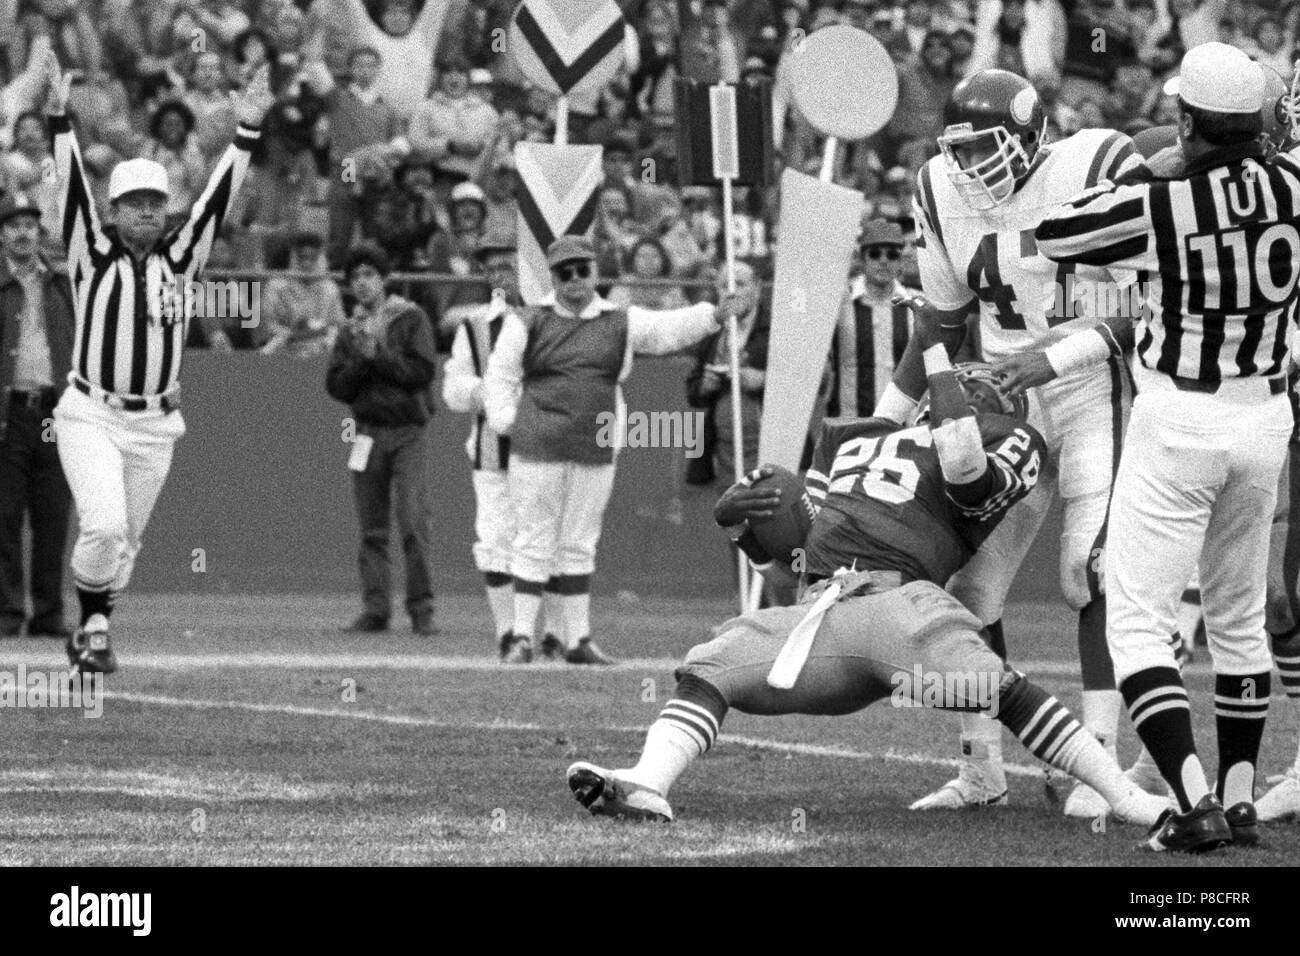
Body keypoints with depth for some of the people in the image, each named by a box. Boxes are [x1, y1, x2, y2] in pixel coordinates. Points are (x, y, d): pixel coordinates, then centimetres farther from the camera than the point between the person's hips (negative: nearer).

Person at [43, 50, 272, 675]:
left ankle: (93, 630, 27)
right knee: (104, 526, -19)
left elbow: (217, 199, -2)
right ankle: (94, 625, 1)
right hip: (90, 417, -3)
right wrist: (59, 117, -23)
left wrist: (246, 131, -12)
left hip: (155, 425, 3)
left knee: (126, 539, 10)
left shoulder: (180, 257, 5)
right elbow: (71, 189, -12)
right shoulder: (92, 254, -2)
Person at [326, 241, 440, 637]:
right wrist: (362, 358, -11)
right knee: (372, 528, 4)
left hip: (410, 432, -4)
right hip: (369, 433, 4)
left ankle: (422, 611, -9)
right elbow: (337, 387, 4)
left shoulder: (412, 319, 2)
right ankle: (375, 610, 8)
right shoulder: (350, 332, 13)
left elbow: (423, 371, -9)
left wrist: (378, 354, -11)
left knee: (416, 522, -12)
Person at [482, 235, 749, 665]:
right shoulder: (529, 324, 2)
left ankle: (578, 638, 14)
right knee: (534, 540, -2)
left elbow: (667, 329, 2)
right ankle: (522, 635, 2)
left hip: (595, 451, 3)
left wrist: (713, 315, -12)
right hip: (537, 449, -3)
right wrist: (506, 424, -3)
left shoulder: (620, 323, 9)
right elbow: (500, 375, 7)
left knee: (580, 544, 9)